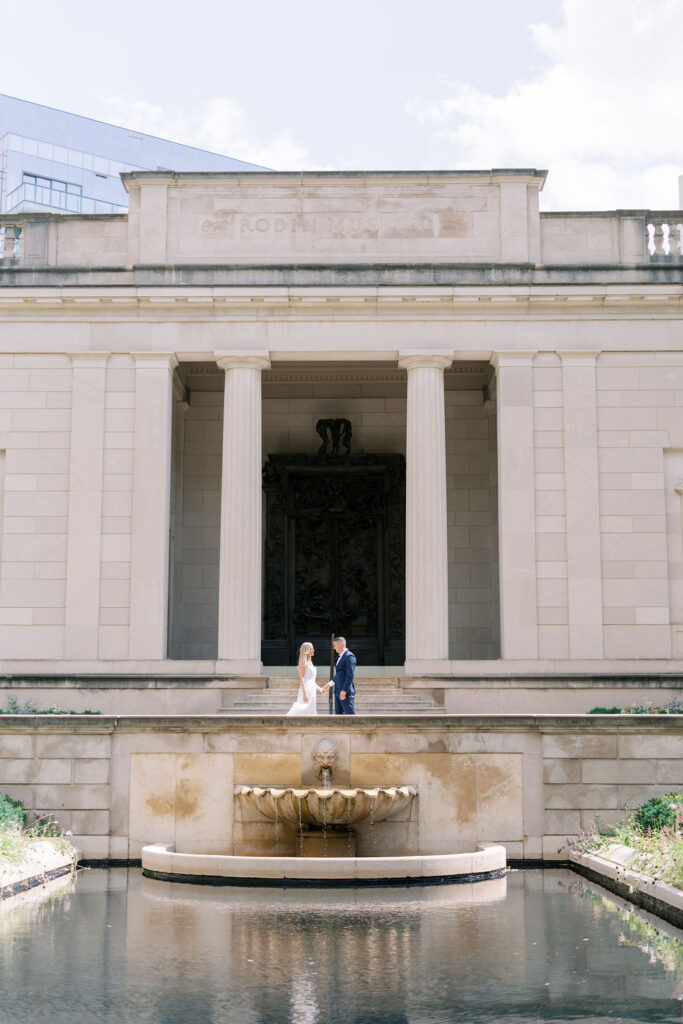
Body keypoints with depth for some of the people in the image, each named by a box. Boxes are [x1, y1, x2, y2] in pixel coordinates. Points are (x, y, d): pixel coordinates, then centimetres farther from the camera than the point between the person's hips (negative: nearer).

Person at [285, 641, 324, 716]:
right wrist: (305, 693, -23)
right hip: (306, 690, -9)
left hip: (312, 690, 9)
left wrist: (319, 689, 21)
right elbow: (301, 678, -16)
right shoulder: (303, 662, -8)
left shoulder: (310, 663, 18)